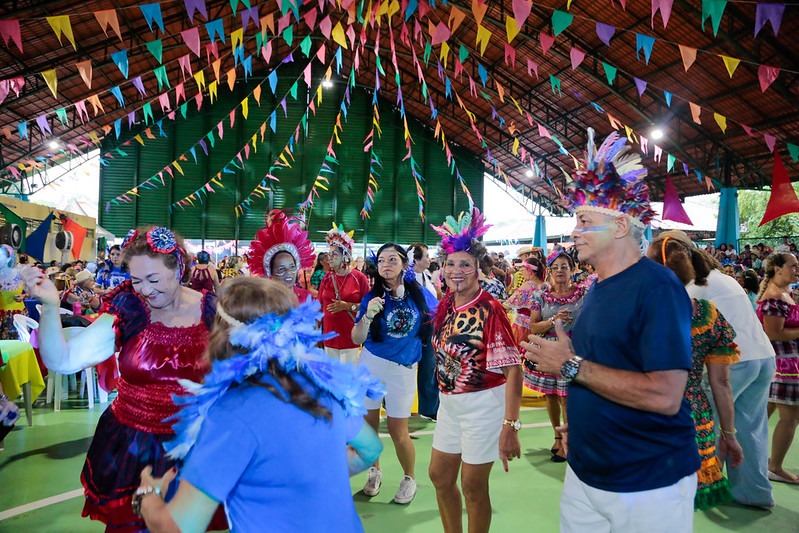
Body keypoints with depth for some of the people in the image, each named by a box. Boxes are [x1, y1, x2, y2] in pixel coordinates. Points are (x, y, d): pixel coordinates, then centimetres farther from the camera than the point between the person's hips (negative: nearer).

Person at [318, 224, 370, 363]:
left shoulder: (359, 277, -6)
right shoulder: (327, 278, 6)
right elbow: (320, 306, 10)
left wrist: (349, 306, -18)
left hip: (350, 337, -4)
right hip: (329, 337, 4)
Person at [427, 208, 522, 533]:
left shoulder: (489, 309, -21)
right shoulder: (446, 304, 1)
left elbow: (513, 370, -24)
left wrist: (510, 426, -29)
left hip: (483, 404, -7)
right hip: (449, 402, 8)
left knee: (472, 486, 9)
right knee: (440, 476, 20)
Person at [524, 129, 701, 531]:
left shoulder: (656, 285, -19)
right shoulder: (597, 288, 6)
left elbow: (664, 396, -28)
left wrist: (571, 365, -23)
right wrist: (576, 428, 9)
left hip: (648, 484, -7)